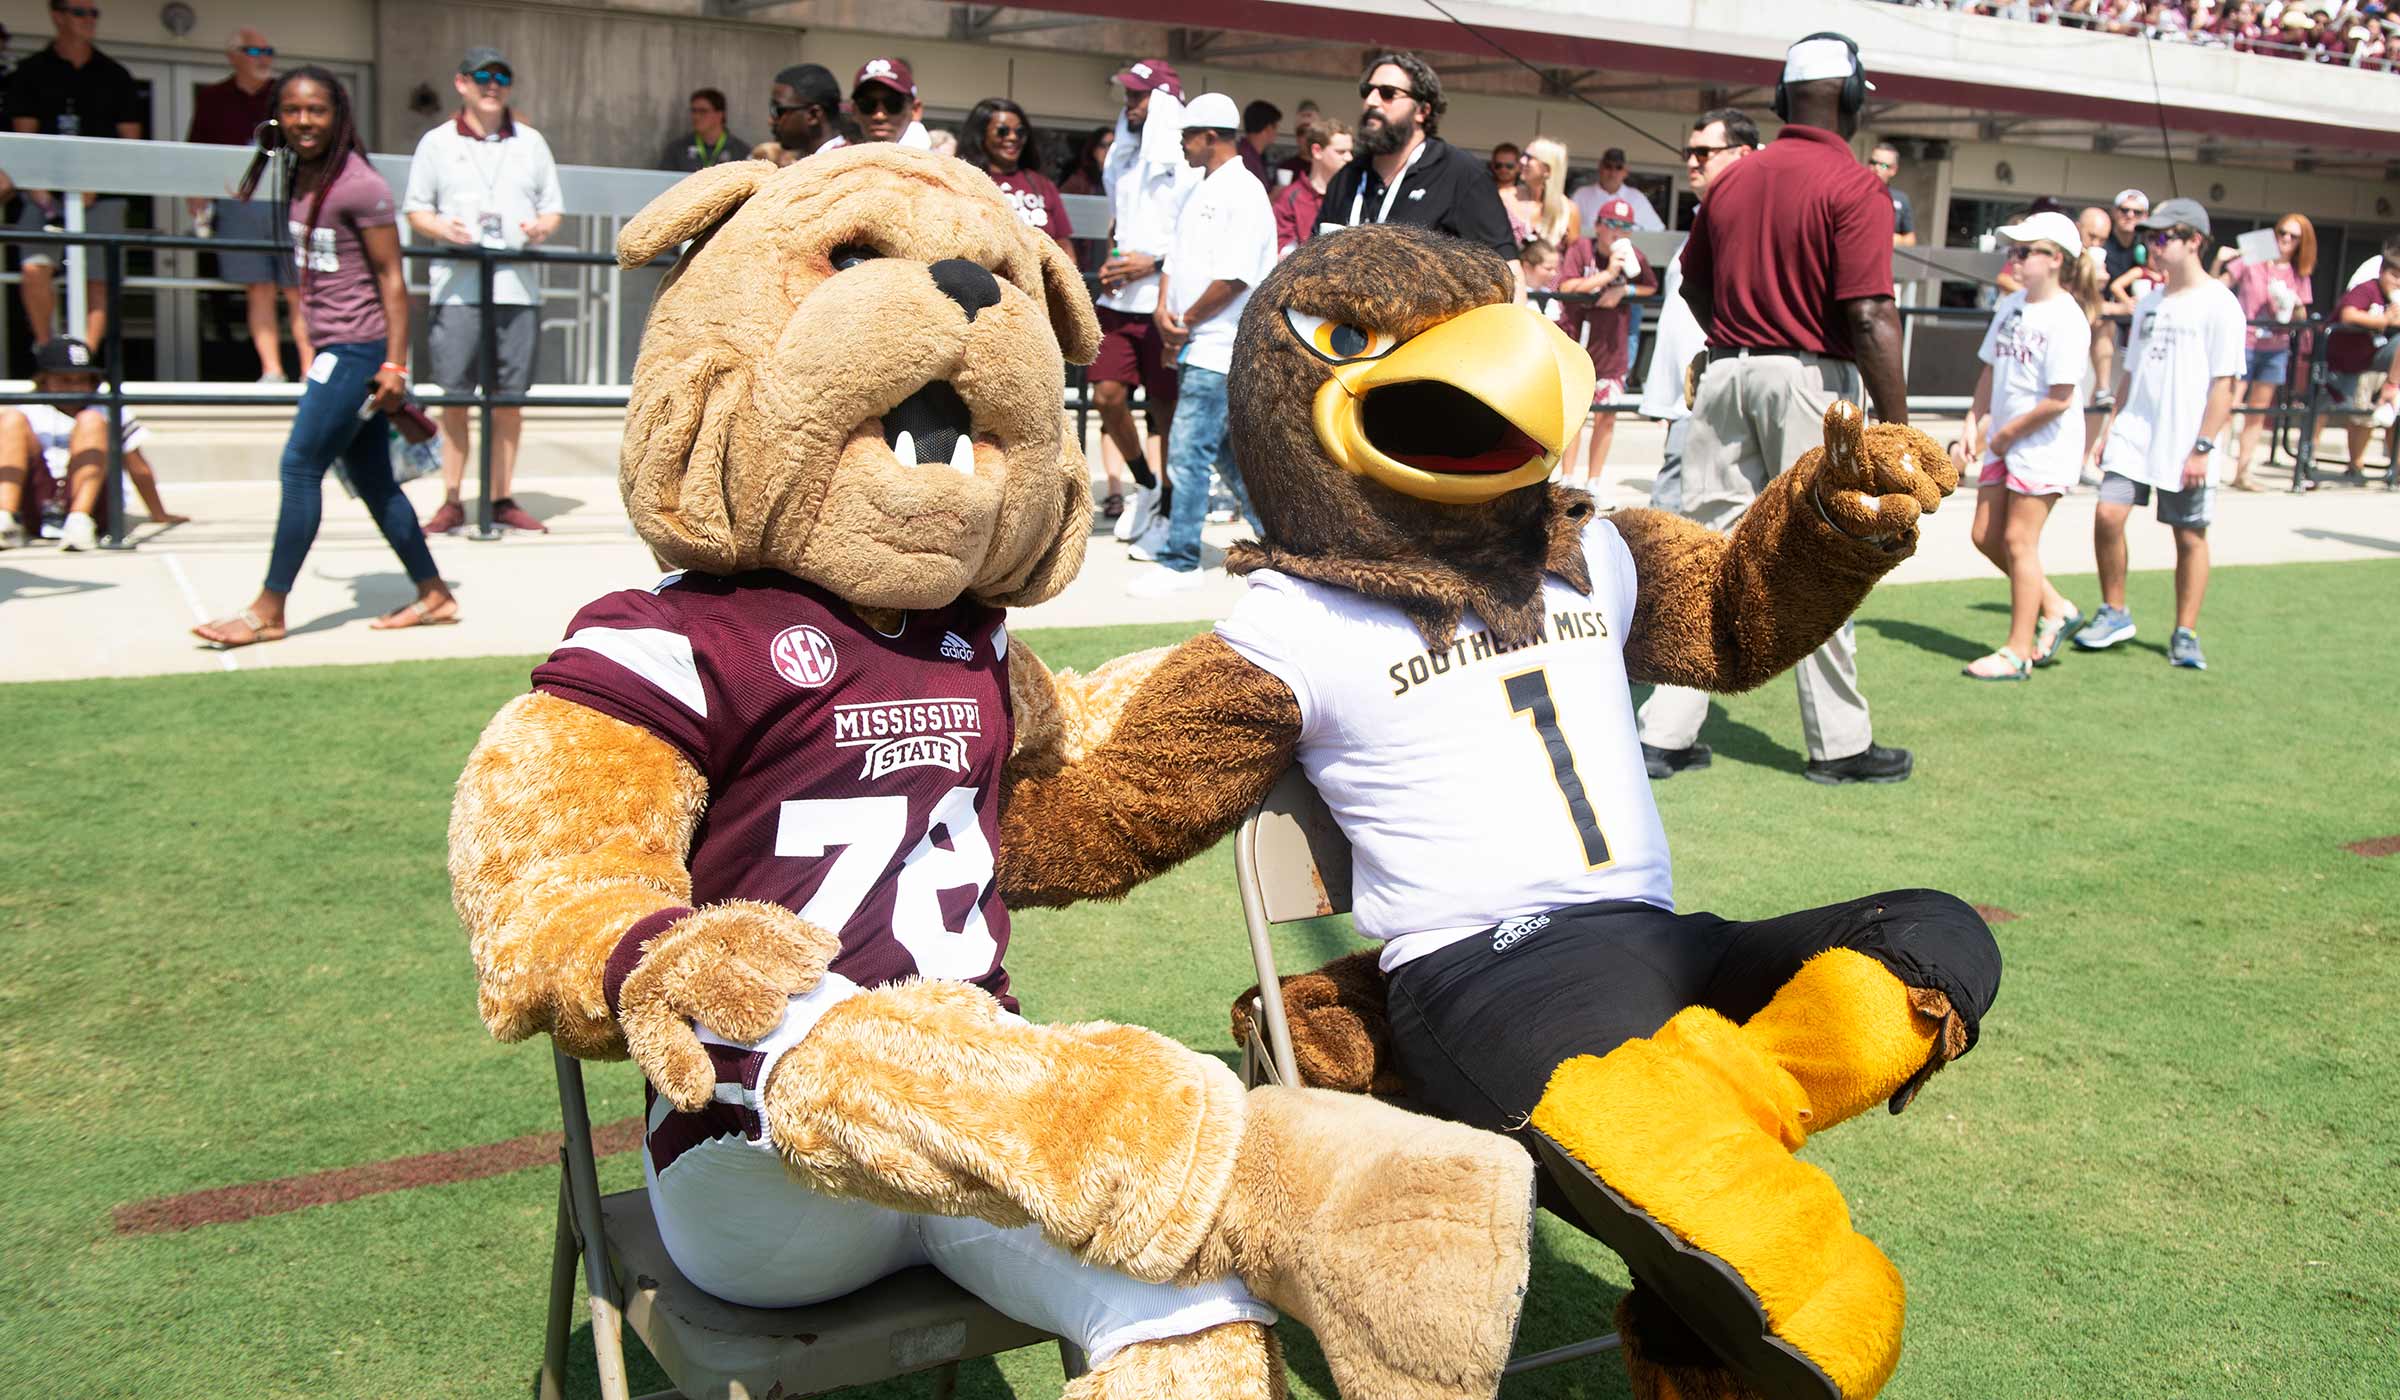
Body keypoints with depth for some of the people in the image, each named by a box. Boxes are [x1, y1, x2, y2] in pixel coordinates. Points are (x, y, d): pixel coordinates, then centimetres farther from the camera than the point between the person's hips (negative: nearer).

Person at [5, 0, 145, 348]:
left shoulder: (114, 76, 11)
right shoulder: (31, 72, 7)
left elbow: (131, 142, 7)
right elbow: (25, 139, 1)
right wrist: (41, 196, -12)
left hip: (102, 196, 1)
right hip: (46, 192, -1)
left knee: (98, 281, -6)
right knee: (34, 269, -18)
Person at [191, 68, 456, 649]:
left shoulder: (359, 186, -13)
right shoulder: (303, 179, 12)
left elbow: (391, 278, -14)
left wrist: (395, 364, -18)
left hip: (359, 349, -9)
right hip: (333, 347, 9)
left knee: (300, 466, -7)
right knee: (372, 479, 10)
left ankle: (268, 610, -1)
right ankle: (433, 595, 19)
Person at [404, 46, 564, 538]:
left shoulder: (531, 142, 16)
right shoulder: (437, 142, 10)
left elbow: (553, 209, 17)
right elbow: (416, 211, 9)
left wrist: (541, 228, -6)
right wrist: (444, 228, -12)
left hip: (517, 285, 2)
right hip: (457, 285, -2)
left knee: (510, 397, 2)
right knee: (455, 397, -3)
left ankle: (503, 500, 10)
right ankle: (452, 502, 3)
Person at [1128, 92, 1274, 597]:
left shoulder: (1242, 192, -11)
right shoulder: (1202, 193, 18)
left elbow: (1235, 275, -19)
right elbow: (1176, 258, 20)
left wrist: (1188, 320, -11)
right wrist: (1164, 310, 1)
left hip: (1218, 349, -10)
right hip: (1196, 346, 10)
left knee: (1188, 452, -9)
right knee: (1227, 452, 14)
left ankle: (1178, 561, -3)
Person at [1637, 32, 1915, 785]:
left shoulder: (1731, 179, 8)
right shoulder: (1855, 188, -11)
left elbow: (1693, 284, 19)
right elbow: (1869, 316, -17)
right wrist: (1896, 426, -14)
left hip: (1726, 375, 5)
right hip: (1811, 379, -5)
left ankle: (1666, 732, 7)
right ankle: (1839, 744, 15)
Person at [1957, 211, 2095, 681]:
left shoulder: (2066, 319, -16)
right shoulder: (2010, 305, 8)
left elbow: (2060, 399, -20)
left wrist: (2006, 433, -13)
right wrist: (1973, 427, 3)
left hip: (2045, 445, -8)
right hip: (2003, 443, 8)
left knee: (2018, 541, -3)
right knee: (1986, 535, 9)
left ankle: (2018, 651, 7)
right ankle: (2055, 609, 27)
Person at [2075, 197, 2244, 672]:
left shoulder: (2219, 304, -7)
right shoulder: (2149, 302, 13)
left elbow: (2223, 384, -10)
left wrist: (2202, 447, -14)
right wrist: (2112, 428, 14)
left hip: (2185, 446, -5)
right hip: (2135, 434, 5)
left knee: (2189, 536, 3)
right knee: (2107, 514, -8)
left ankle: (2185, 634, 13)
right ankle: (2114, 614, 8)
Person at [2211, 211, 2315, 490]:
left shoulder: (2299, 275, 9)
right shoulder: (2251, 262, -2)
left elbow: (2301, 319, 11)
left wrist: (2294, 305, -11)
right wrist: (2219, 263, -24)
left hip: (2276, 349, 5)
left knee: (2258, 413, 8)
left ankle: (2242, 472, 14)